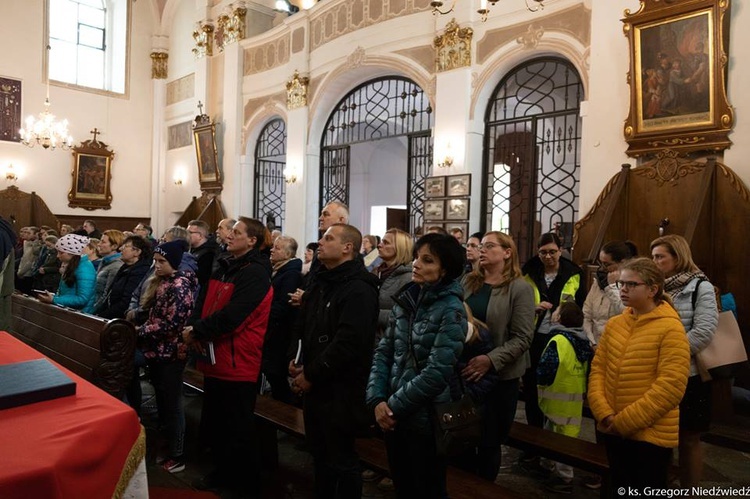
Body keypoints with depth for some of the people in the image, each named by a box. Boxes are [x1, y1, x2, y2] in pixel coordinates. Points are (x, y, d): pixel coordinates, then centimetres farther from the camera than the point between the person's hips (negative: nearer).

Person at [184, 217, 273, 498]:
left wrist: (196, 331, -17)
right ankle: (223, 473, 40)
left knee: (239, 430, 4)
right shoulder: (224, 268, 12)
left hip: (238, 364, -9)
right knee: (213, 424, 21)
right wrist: (194, 327, -8)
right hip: (217, 360, 9)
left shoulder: (255, 273, -18)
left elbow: (231, 316, -26)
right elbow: (204, 303, 10)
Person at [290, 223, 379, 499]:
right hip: (315, 386, 9)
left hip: (339, 389, -9)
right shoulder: (319, 284, 13)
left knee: (341, 459, 6)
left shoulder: (359, 290, -18)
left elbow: (348, 342, -26)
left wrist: (311, 375, -19)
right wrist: (296, 360, 3)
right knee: (320, 454, 21)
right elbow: (302, 327, 19)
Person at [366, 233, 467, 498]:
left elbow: (437, 373, -21)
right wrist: (377, 400, -9)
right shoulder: (405, 300, 4)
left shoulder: (451, 310, -15)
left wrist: (393, 405, -15)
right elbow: (383, 352, 3)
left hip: (426, 418, -6)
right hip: (394, 416, 6)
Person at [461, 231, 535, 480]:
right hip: (464, 372, 4)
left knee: (489, 441, 11)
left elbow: (522, 338, -13)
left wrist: (490, 360, -25)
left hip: (500, 376, -3)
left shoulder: (520, 288, -6)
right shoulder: (467, 283, 7)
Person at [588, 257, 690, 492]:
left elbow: (670, 387, -19)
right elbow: (597, 368, 6)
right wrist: (603, 413, -9)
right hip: (612, 431, 6)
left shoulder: (671, 329, -14)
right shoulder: (614, 324, 6)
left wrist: (625, 421, -18)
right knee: (619, 488, 20)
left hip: (651, 435, -6)